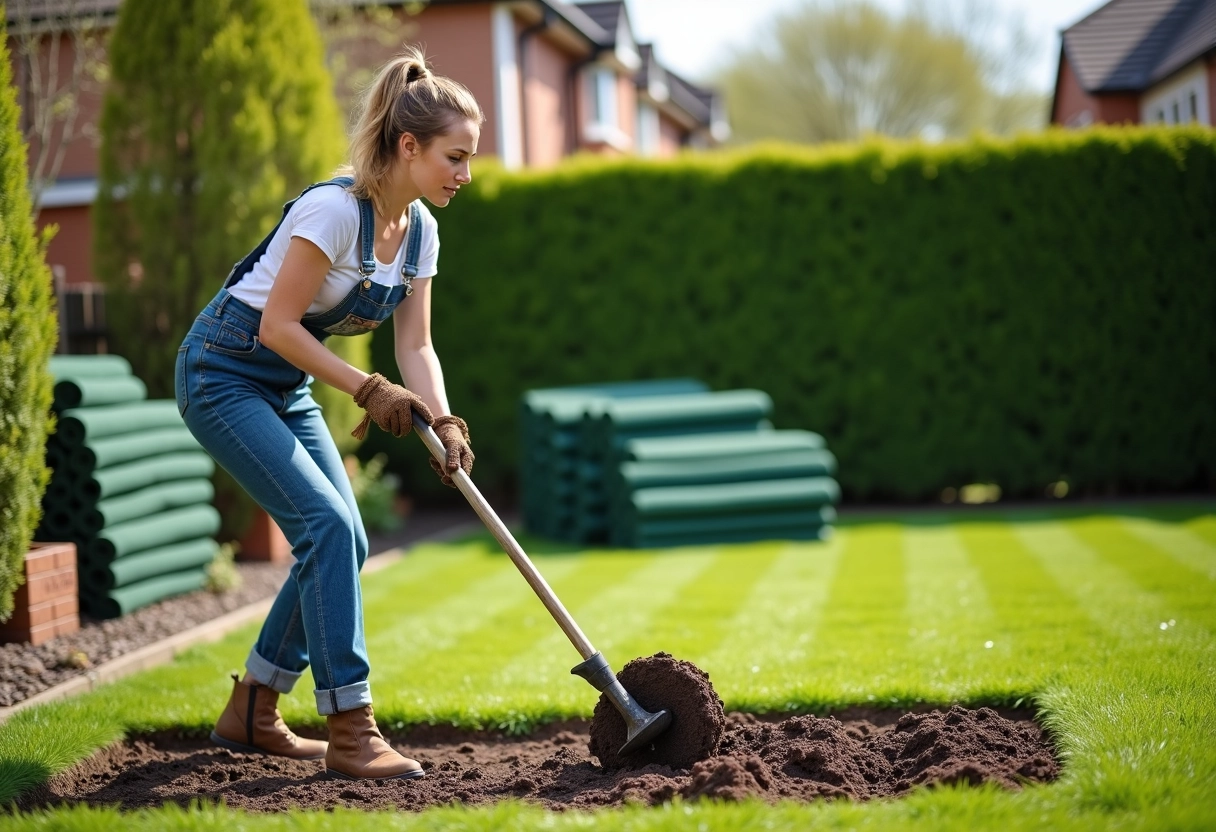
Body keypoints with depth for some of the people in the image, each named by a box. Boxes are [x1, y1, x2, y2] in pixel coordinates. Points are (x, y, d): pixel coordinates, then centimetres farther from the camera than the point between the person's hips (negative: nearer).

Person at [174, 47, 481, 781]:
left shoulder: (420, 229, -1)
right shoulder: (335, 209, -27)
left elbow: (415, 344, 0)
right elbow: (277, 325, -25)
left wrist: (445, 423, -16)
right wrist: (368, 390, -25)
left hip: (286, 387, 9)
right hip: (223, 372, -9)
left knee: (343, 541, 4)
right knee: (327, 525, -20)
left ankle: (250, 714, 17)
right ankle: (350, 734, -17)